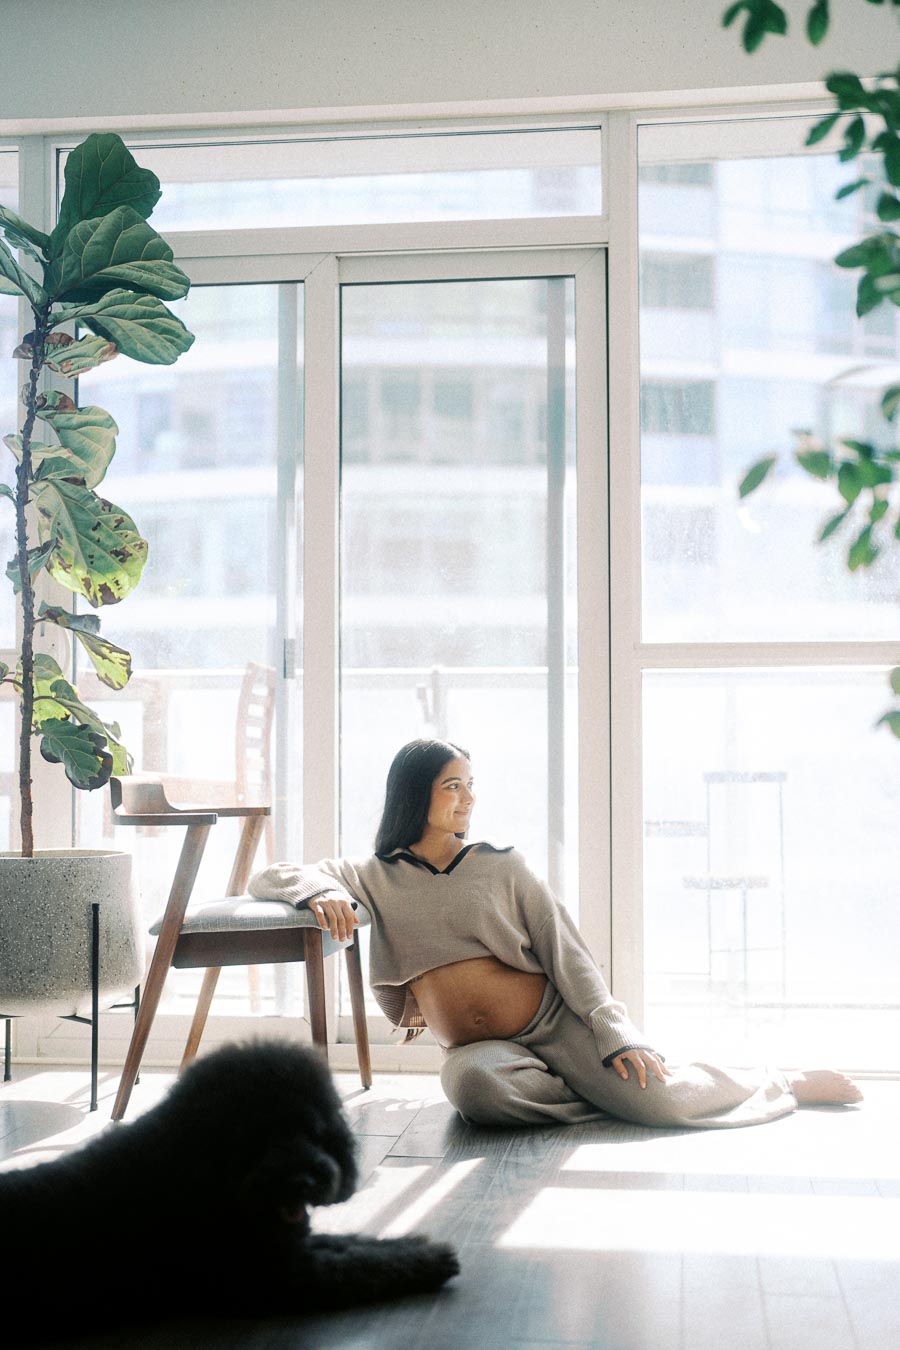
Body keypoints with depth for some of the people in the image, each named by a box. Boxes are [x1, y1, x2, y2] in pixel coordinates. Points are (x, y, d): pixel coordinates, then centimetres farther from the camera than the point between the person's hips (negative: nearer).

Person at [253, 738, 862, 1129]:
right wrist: (324, 892, -22)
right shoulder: (376, 878, 3)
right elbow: (275, 876, 1)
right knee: (474, 1085, -38)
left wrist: (615, 1033, -12)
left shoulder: (502, 866, 3)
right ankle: (610, 1096, -13)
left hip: (556, 1020, 0)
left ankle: (790, 1083, 11)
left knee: (661, 1097, -19)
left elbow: (566, 953, 0)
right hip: (477, 1047, 1)